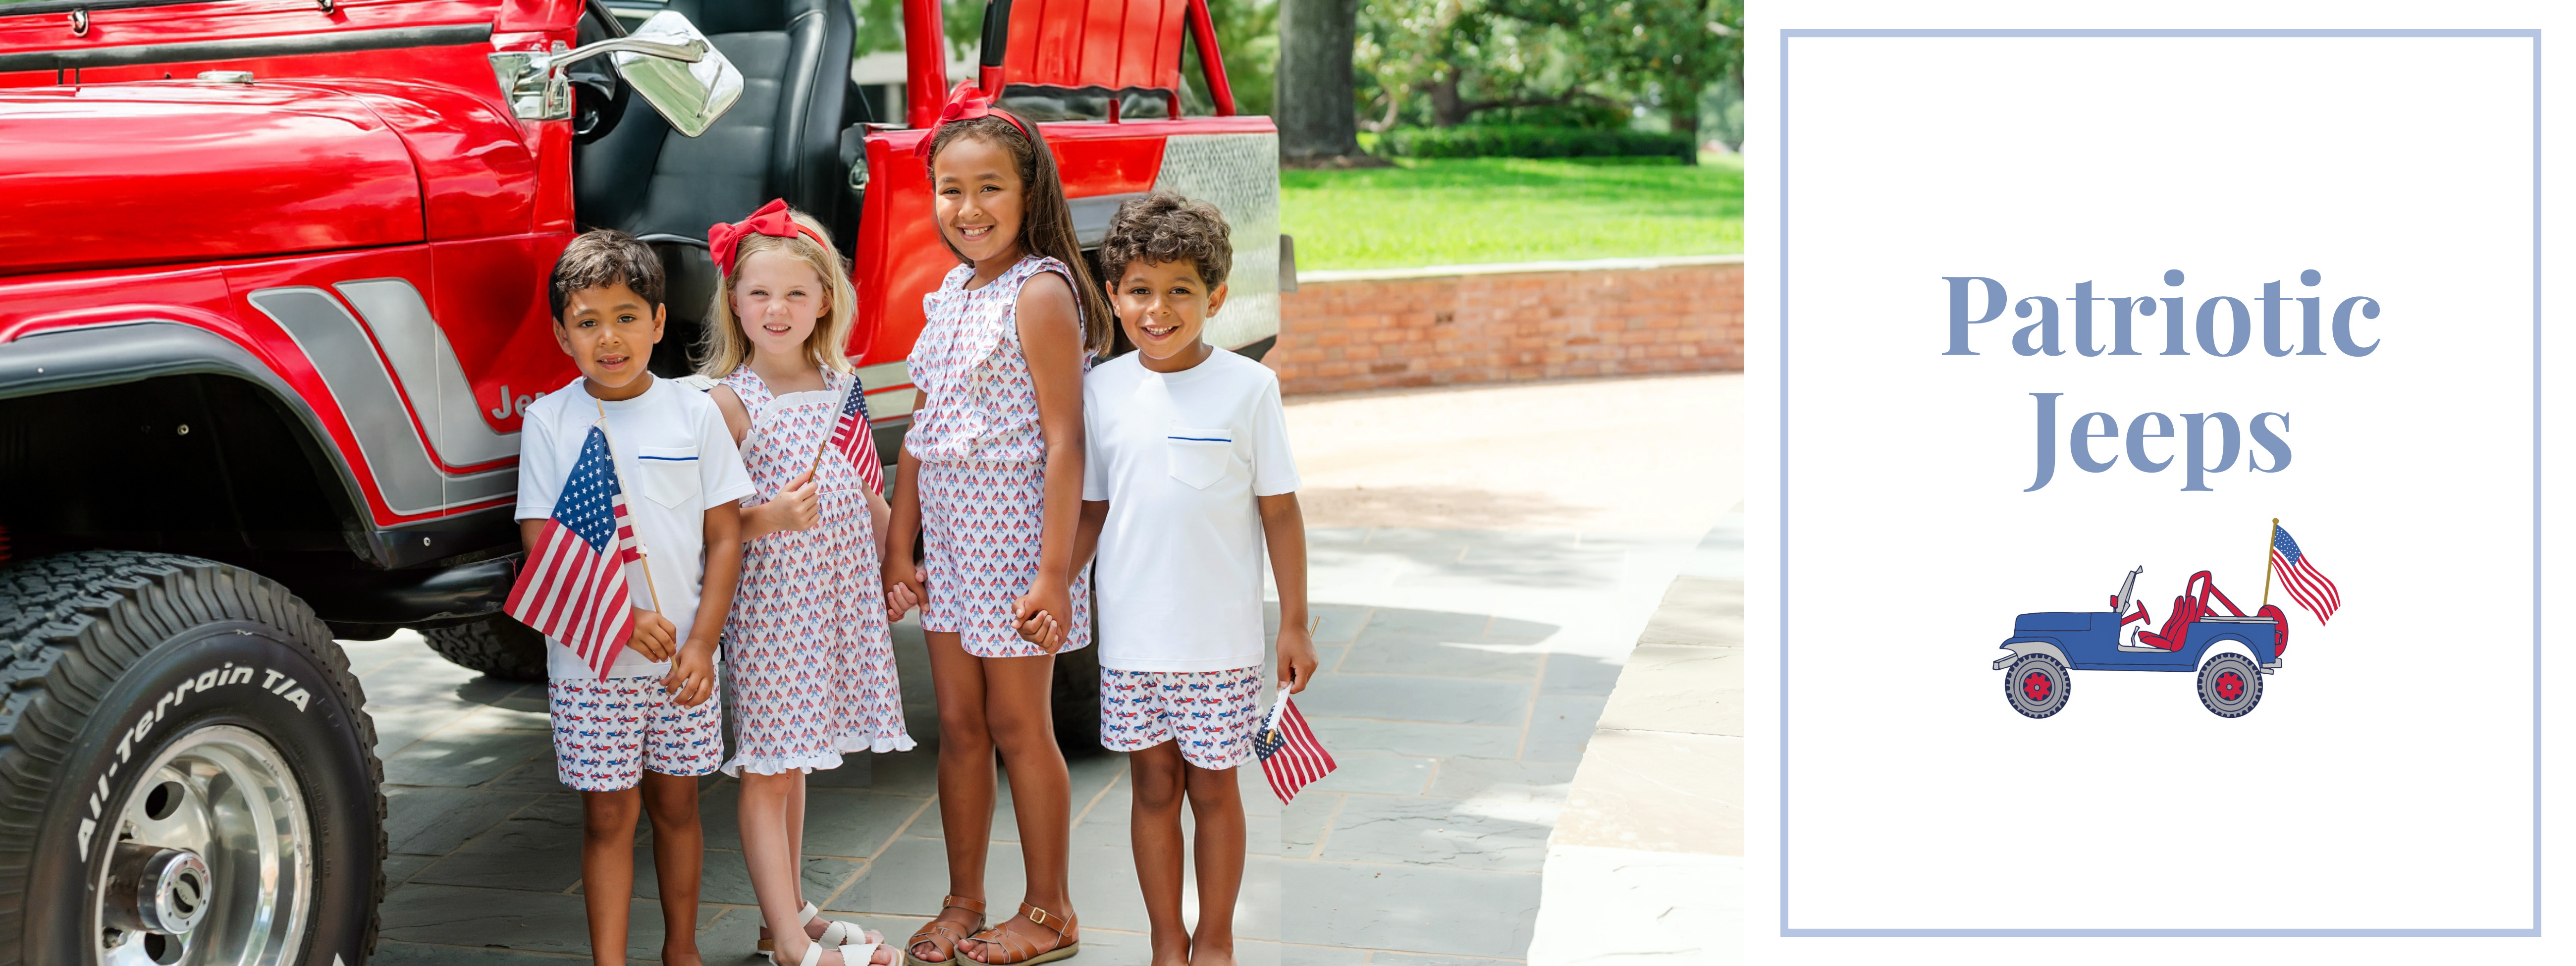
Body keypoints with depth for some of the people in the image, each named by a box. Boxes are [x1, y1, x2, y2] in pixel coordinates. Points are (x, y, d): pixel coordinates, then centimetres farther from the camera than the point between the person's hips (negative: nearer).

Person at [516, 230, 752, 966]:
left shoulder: (693, 414, 1)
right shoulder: (550, 421, -3)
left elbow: (724, 535, 2)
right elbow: (542, 545, -6)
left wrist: (701, 643, -7)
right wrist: (622, 615, -18)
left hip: (682, 657, 2)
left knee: (676, 802, 12)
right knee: (608, 814, 3)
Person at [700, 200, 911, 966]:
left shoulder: (841, 386, 8)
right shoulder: (730, 401, -9)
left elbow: (865, 491, 19)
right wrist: (768, 518, -26)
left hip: (836, 600, 6)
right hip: (767, 603, -6)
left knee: (793, 761, 16)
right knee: (766, 772, -2)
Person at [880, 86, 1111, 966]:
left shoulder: (1040, 293, -13)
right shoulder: (949, 294, 10)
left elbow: (1065, 440, -17)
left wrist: (1054, 570, -22)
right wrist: (899, 548, 11)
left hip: (1015, 536, -7)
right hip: (949, 541, 7)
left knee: (1018, 727, 3)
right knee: (958, 728, 12)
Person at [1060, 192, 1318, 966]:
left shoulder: (1248, 387, -7)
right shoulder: (1104, 389, 1)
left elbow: (1280, 511, -2)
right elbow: (1092, 510, 9)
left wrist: (1295, 624, -2)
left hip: (1221, 640, -2)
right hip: (1131, 637, 2)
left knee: (1213, 788, 8)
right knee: (1154, 787, 11)